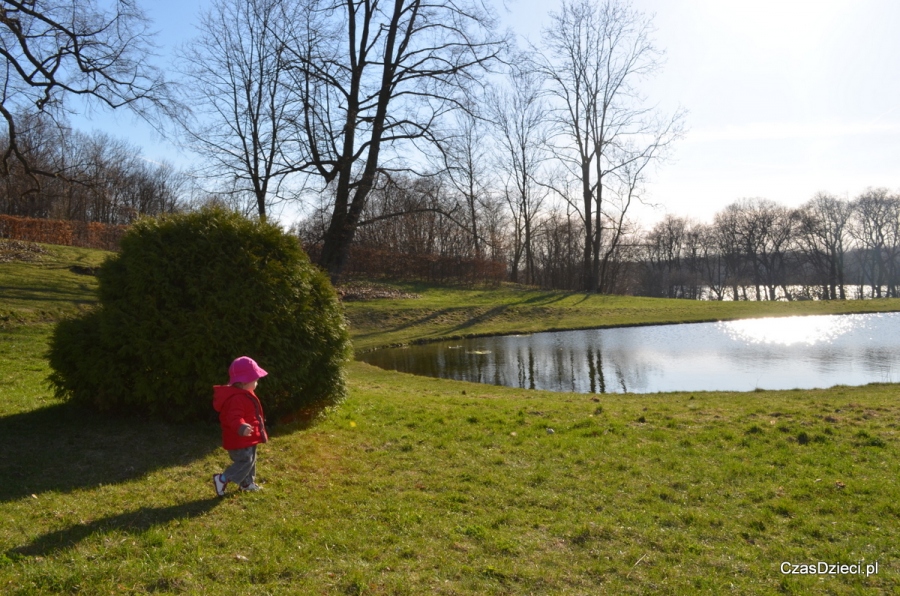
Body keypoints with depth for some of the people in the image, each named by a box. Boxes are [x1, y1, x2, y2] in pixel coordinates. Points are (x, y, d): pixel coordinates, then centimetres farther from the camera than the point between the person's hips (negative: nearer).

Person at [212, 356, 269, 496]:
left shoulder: (242, 394, 9)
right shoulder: (237, 398, -27)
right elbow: (234, 417, -40)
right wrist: (241, 427, -59)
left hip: (246, 439, 11)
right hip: (239, 439, -11)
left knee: (250, 460, 20)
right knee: (245, 462, -8)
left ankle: (247, 483, 34)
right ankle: (222, 479, -1)